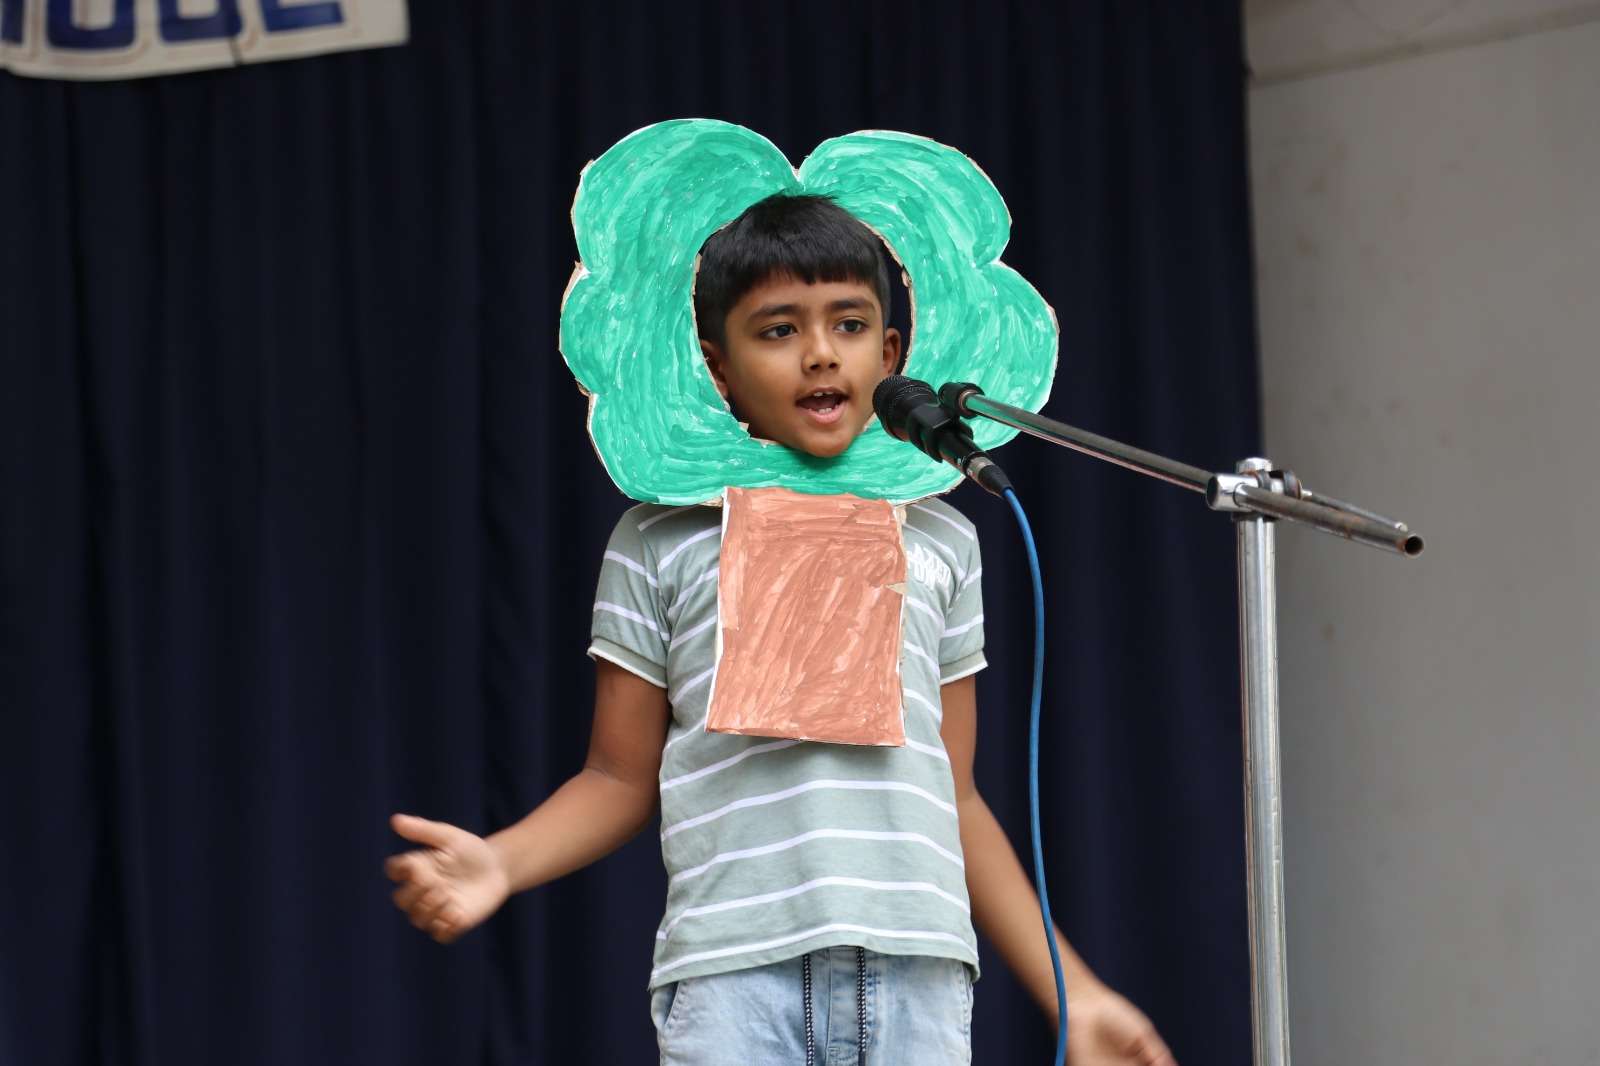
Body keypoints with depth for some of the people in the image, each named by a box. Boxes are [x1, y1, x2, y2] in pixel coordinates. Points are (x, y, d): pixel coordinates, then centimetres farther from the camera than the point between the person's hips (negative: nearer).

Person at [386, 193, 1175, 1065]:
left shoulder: (938, 542, 16)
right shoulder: (661, 542, 8)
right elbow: (620, 779, 9)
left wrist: (1073, 994, 17)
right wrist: (499, 863, -11)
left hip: (916, 976, 3)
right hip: (733, 974, -3)